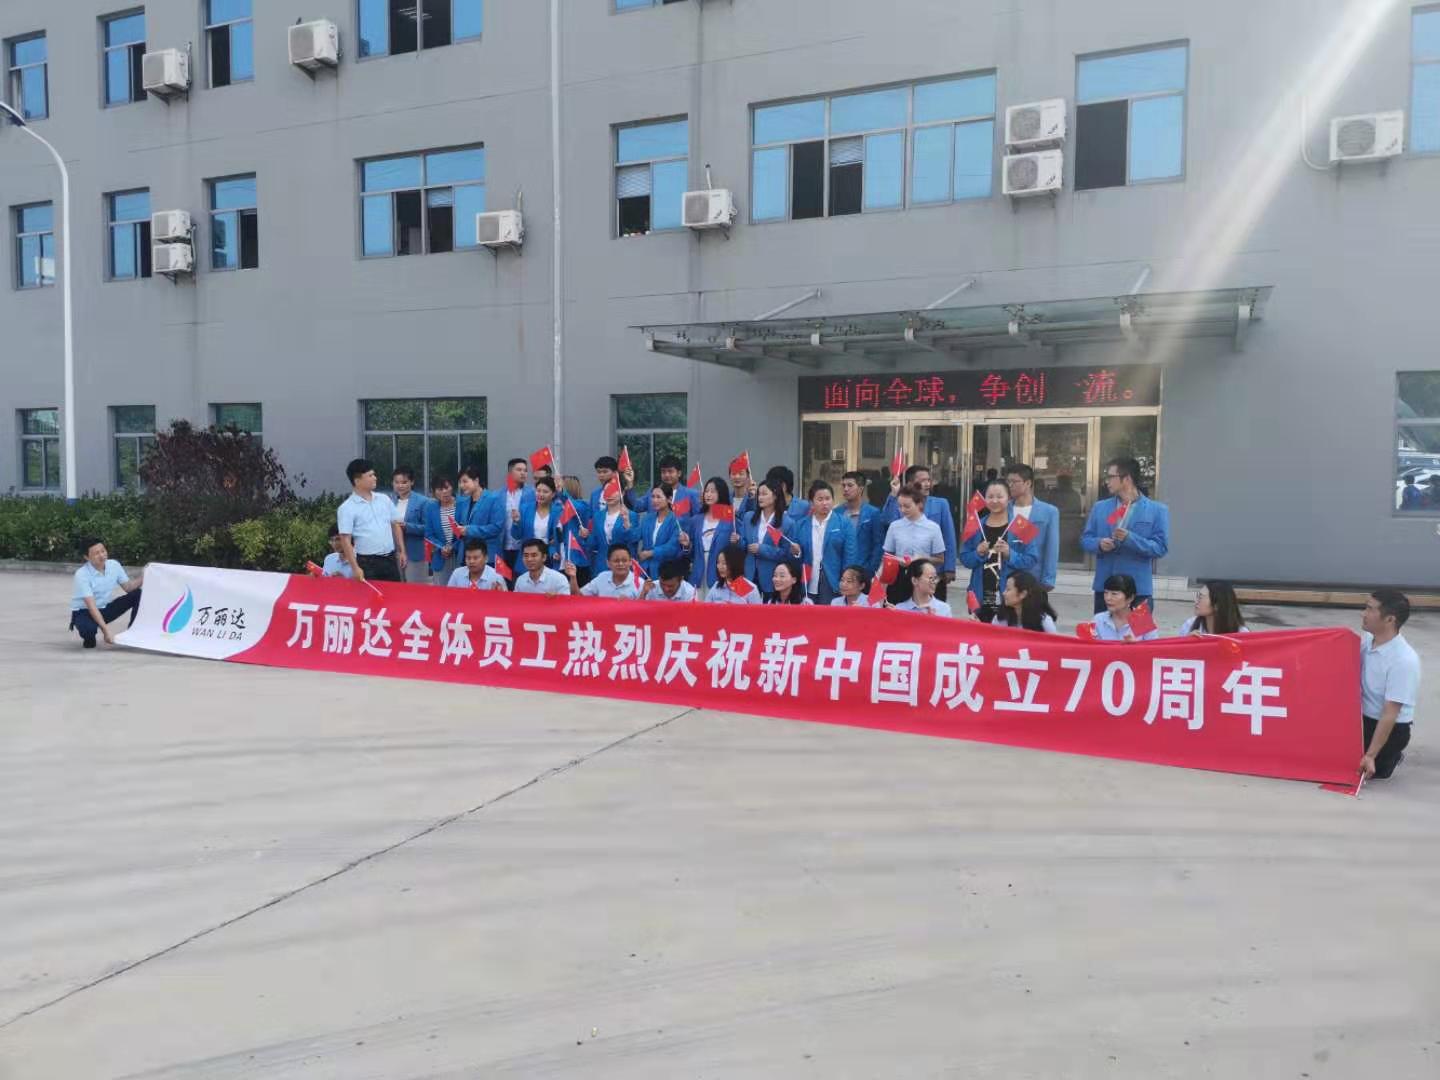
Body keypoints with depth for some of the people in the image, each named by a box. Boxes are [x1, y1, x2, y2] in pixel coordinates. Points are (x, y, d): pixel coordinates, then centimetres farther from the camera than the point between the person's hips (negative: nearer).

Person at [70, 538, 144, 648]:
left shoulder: (114, 565, -7)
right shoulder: (82, 574, -24)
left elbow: (128, 587, -2)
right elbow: (91, 606, -30)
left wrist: (143, 576, -22)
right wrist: (105, 630, -37)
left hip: (105, 608, 6)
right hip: (84, 612, -5)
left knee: (137, 594, -12)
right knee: (89, 628, -40)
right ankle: (89, 639, 0)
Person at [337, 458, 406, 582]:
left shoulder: (384, 499, 9)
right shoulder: (347, 508, -8)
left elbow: (396, 525, 15)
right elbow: (345, 540, -11)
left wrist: (402, 551, 9)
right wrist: (355, 568, -16)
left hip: (390, 559, 5)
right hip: (367, 563, -5)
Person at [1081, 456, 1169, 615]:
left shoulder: (1157, 510, -2)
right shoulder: (1099, 507, 9)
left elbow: (1160, 548, -8)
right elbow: (1085, 539, 10)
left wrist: (1130, 538, -22)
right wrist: (1099, 544, -13)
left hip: (1138, 588, -3)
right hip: (1103, 586, 3)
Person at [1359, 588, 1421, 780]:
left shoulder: (1404, 660, -27)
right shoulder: (1366, 639, -6)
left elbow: (1390, 714, -26)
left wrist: (1370, 755, -25)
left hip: (1392, 728, -7)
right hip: (1363, 717, 7)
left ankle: (1391, 756, 15)